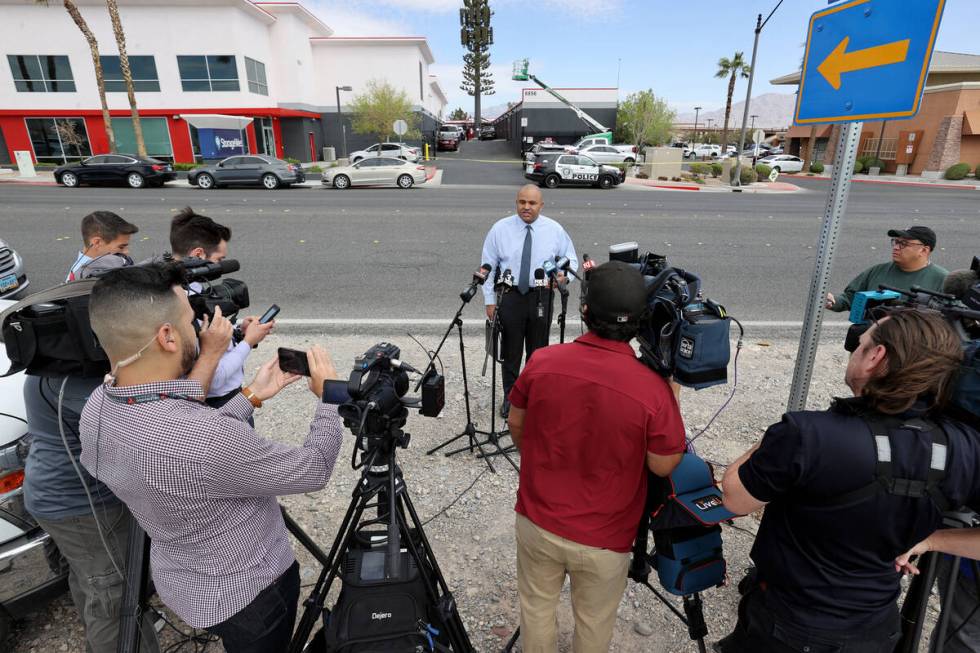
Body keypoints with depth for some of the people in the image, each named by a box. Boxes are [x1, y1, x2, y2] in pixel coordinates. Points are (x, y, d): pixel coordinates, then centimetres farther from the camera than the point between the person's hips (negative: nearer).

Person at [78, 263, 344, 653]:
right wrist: (328, 397, -12)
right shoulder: (207, 441, -41)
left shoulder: (96, 408, -14)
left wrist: (252, 396, 5)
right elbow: (313, 470, -26)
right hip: (246, 593, -6)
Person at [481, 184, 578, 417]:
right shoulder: (500, 228, -4)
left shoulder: (555, 230, -1)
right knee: (510, 350, 10)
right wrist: (490, 301, -2)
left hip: (542, 297, 1)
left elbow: (571, 258, 8)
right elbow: (488, 266, 0)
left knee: (538, 350, 14)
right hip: (510, 296, -1)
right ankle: (510, 396, 30)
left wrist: (564, 274, -15)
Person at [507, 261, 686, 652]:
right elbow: (663, 466, -11)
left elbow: (515, 423, -2)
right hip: (604, 537, -1)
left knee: (537, 607, 27)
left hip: (537, 520, 2)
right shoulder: (652, 389, -26)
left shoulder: (542, 362, -18)